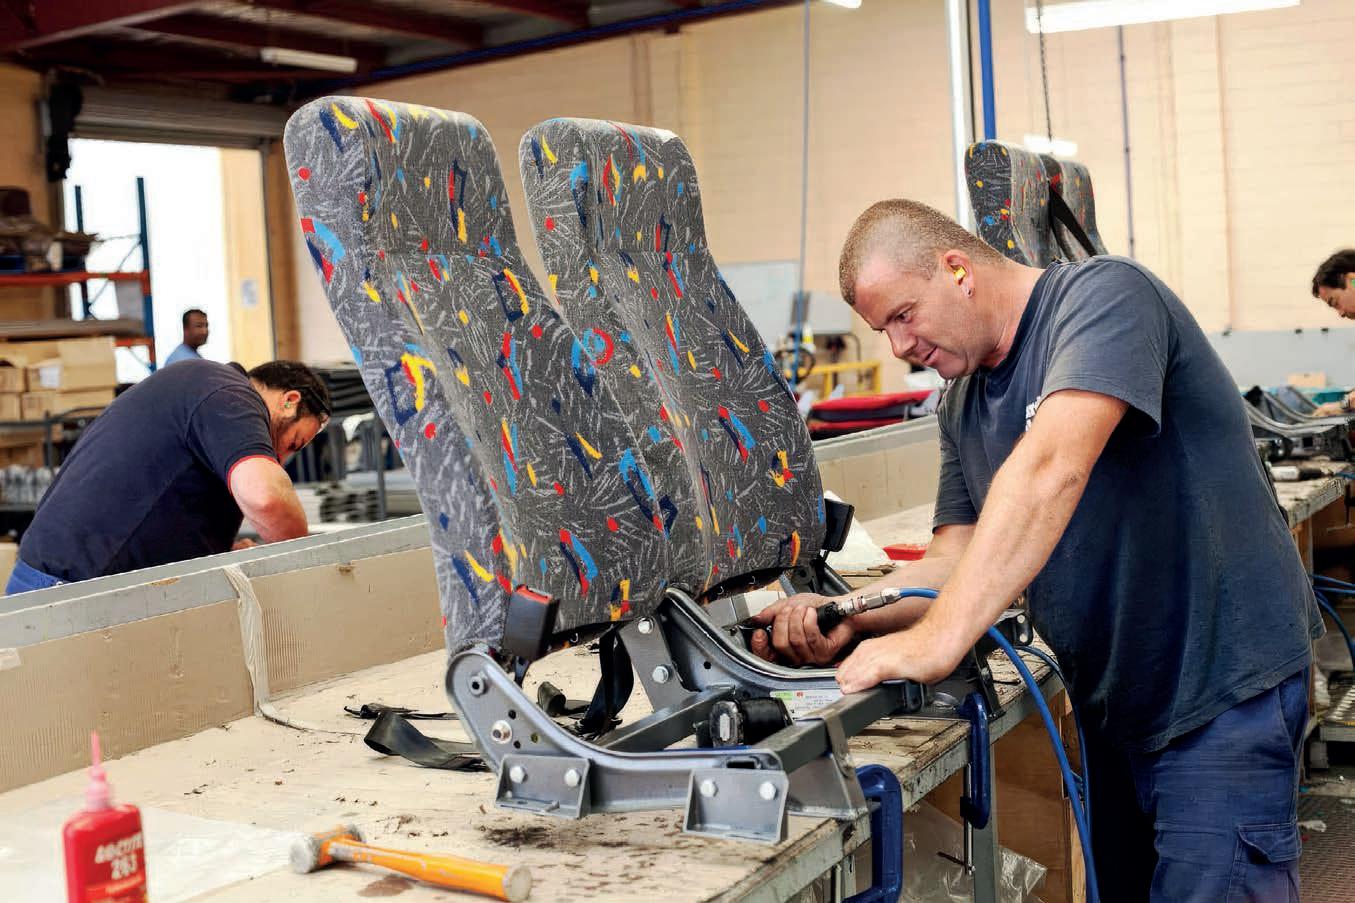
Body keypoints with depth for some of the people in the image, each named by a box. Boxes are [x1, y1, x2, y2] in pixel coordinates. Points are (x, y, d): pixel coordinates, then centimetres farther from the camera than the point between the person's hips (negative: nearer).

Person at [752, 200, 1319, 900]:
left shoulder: (1103, 295, -16)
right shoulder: (961, 401, 10)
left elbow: (1049, 470, -32)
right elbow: (957, 558, 4)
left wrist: (936, 640, -38)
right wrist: (844, 616, -14)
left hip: (1224, 687, -7)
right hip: (1117, 700, 8)